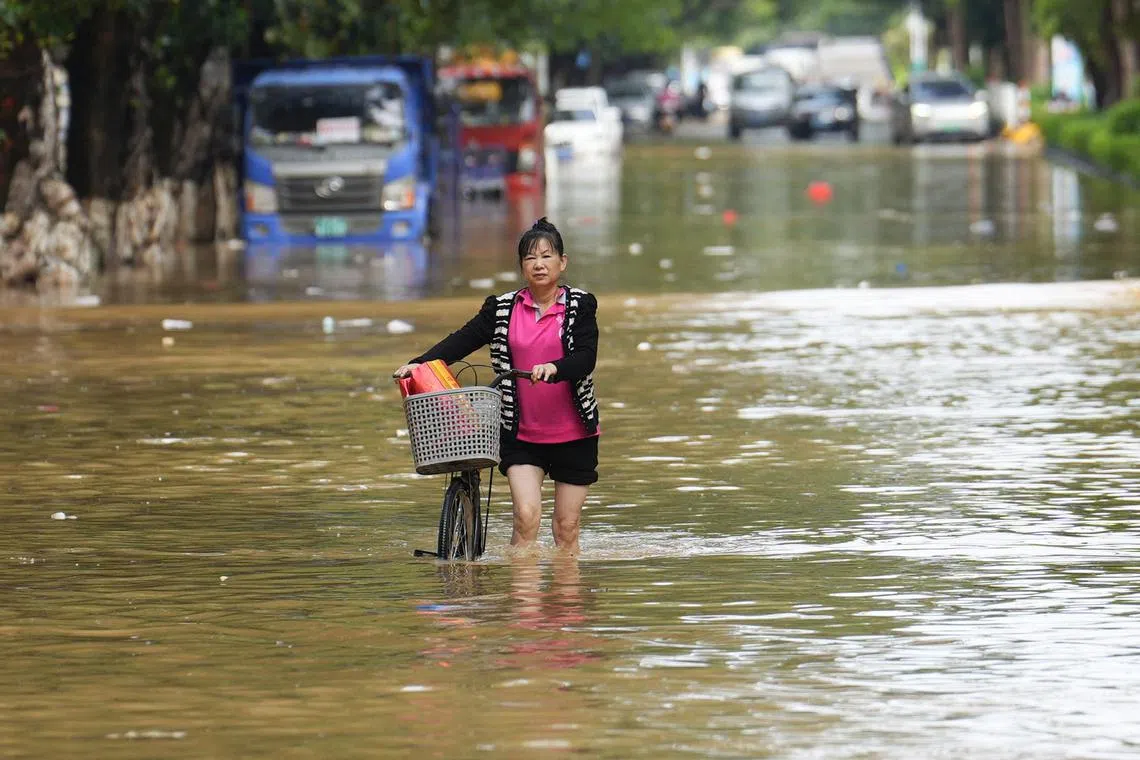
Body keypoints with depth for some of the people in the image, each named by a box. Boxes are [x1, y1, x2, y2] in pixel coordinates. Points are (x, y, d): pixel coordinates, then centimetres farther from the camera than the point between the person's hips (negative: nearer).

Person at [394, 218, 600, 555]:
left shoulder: (579, 305, -2)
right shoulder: (503, 309, 5)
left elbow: (586, 358, -14)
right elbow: (462, 340, -2)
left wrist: (554, 368, -35)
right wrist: (419, 363, -17)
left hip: (573, 435, -1)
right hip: (521, 435, 1)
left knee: (566, 528, 3)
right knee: (526, 515, -17)